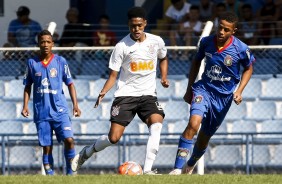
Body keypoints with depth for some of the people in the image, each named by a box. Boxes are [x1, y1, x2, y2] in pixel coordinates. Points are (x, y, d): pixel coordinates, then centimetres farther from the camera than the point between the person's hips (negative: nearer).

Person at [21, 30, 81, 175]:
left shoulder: (60, 61, 3)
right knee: (46, 146, 1)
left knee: (69, 139, -15)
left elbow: (70, 84, 7)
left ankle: (71, 173, -2)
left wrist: (75, 105, -1)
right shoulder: (32, 63, 5)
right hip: (41, 113, 1)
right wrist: (25, 106, 2)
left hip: (60, 110, -1)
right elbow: (27, 86, 12)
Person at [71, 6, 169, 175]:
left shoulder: (156, 41, 1)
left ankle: (148, 170, -27)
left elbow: (163, 58, 25)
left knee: (156, 124, -27)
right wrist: (103, 92, -21)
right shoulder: (122, 46, -7)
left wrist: (164, 77, 8)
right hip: (126, 94, -2)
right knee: (114, 137, -9)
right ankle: (86, 153, 21)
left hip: (148, 94, 2)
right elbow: (113, 74, -4)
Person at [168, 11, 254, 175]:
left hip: (224, 96, 1)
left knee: (205, 137, 13)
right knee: (194, 124, -26)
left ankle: (190, 165, 44)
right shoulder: (206, 42, -8)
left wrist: (239, 91, -7)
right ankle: (177, 169, -29)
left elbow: (248, 69, 6)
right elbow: (197, 61, 11)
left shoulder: (241, 49, -14)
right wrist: (190, 88, 11)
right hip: (204, 89, -1)